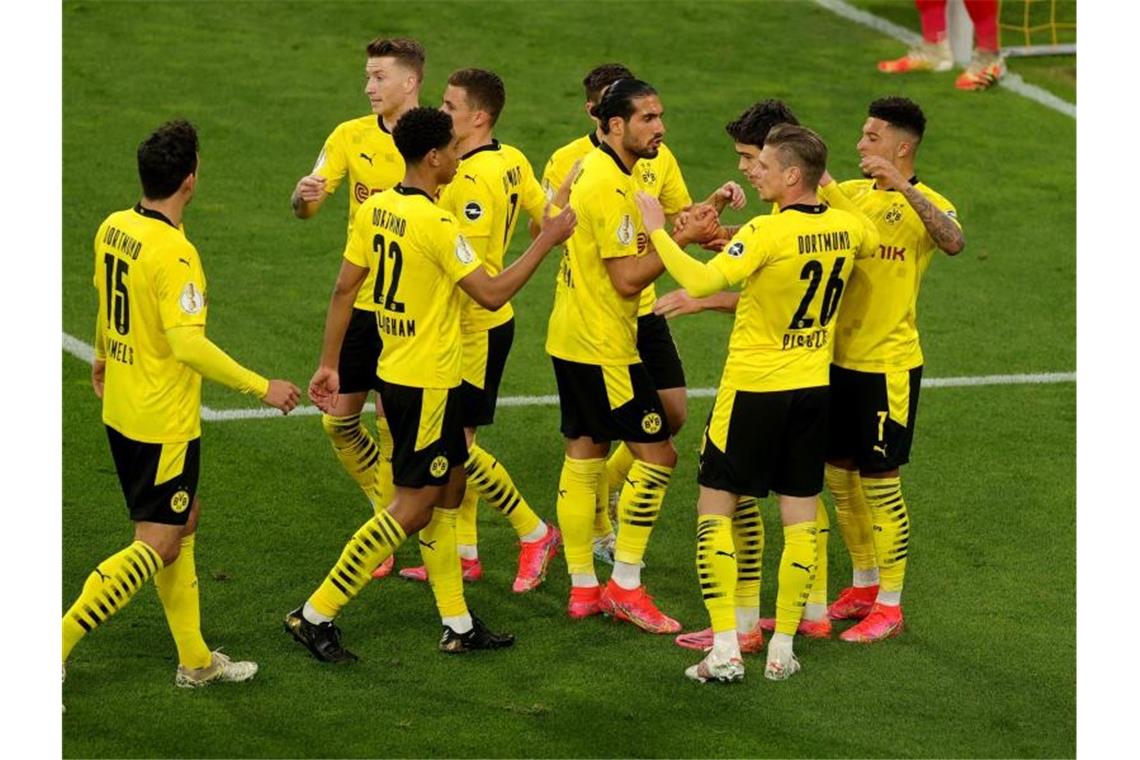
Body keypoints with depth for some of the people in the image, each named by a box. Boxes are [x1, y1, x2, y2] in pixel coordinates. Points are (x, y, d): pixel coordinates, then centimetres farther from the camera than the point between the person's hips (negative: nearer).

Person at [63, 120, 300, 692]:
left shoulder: (113, 229, 2)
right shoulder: (174, 254, -25)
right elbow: (189, 344, -30)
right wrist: (262, 388, -24)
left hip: (121, 409, 9)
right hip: (163, 421, -9)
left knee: (183, 522, 19)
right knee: (158, 546, -1)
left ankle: (195, 661, 27)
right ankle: (56, 645, -7)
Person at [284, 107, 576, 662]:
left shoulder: (375, 209, 3)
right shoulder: (436, 224, -22)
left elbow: (344, 289, 7)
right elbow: (492, 294, -20)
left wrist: (328, 364, 15)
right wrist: (547, 241, -10)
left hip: (397, 372, 9)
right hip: (427, 383, -9)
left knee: (448, 490, 16)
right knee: (413, 507, -2)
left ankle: (458, 625, 22)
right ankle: (315, 615, 0)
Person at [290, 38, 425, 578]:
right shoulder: (351, 137, 3)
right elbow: (305, 207, -3)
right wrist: (305, 196, -27)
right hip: (360, 300, 5)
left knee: (393, 424, -5)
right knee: (339, 421, 10)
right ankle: (391, 509, 30)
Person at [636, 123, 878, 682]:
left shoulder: (769, 232, -22)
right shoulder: (845, 227, -1)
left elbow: (702, 282, -31)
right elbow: (874, 243, 25)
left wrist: (656, 230, -21)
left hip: (754, 388, -6)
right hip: (813, 385, 6)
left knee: (715, 505, 5)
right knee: (800, 515, 9)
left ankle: (725, 648, -1)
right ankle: (782, 648, 14)